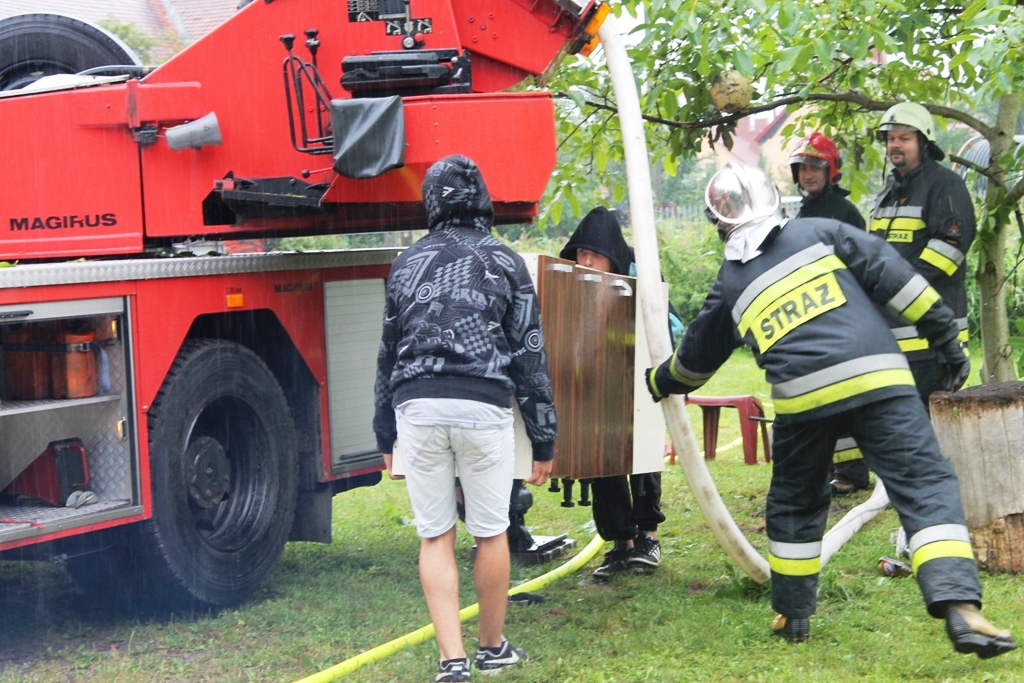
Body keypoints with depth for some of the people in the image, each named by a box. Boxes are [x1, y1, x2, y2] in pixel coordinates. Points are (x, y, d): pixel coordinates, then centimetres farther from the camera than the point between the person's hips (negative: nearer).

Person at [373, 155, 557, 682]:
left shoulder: (408, 264, 15)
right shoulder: (504, 264, 9)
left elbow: (388, 352, 19)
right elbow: (529, 356, 7)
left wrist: (385, 435, 25)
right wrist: (543, 439, 11)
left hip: (417, 406, 2)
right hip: (482, 407, -2)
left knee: (435, 538, 5)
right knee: (491, 533, 11)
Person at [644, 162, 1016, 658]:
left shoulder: (731, 282, 21)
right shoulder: (822, 232, 15)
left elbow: (696, 358, 34)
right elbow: (892, 276, 6)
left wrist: (660, 382, 55)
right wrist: (945, 336, 11)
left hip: (801, 398, 2)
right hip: (876, 378, -2)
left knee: (794, 504, 24)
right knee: (926, 486, -6)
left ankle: (793, 615, 31)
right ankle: (959, 607, -22)